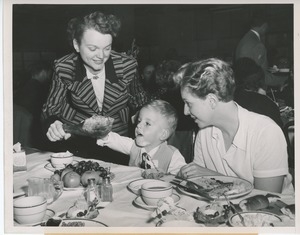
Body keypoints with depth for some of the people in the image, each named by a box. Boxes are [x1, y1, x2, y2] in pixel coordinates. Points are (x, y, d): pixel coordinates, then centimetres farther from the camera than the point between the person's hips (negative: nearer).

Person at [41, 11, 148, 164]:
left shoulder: (127, 65, -9)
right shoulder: (64, 68, -10)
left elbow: (138, 105, 8)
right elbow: (51, 109, -3)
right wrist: (53, 125, -25)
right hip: (74, 145, 0)